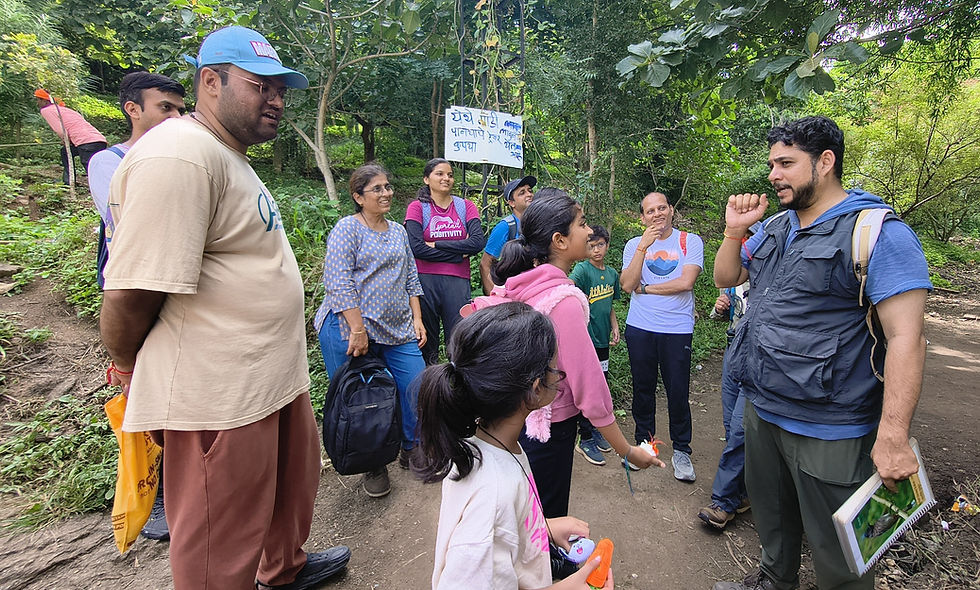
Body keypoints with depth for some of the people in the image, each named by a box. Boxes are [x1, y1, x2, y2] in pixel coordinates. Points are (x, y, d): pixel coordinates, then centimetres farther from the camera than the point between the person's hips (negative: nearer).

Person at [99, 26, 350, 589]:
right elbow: (130, 297, -22)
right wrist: (132, 374, -4)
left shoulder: (231, 156, 14)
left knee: (294, 484, 29)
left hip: (275, 375, 10)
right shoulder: (179, 156, -20)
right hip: (219, 396, -10)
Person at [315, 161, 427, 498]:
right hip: (350, 330, -5)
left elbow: (410, 279, 18)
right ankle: (373, 467, 24)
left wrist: (417, 319, 8)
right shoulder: (347, 229, -4)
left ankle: (411, 451, 26)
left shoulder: (398, 232, 17)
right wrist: (358, 329, -19)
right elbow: (339, 282, -14)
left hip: (398, 331, 6)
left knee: (417, 389, 2)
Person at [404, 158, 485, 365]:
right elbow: (416, 248, -11)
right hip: (425, 280, -1)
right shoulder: (417, 207, 4)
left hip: (458, 281, 1)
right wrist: (459, 255, -8)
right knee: (426, 341, 8)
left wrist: (437, 244, -9)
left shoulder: (466, 206, 10)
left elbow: (478, 242, -6)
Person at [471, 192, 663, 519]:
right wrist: (627, 449, -14)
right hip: (550, 427, -7)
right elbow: (589, 384, -25)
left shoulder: (518, 285, -4)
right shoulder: (565, 299, -27)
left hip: (519, 417, 8)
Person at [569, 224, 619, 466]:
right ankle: (585, 439, 15)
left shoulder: (612, 273, 10)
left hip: (602, 338, 7)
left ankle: (595, 430, 35)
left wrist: (615, 327, 7)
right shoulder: (582, 269, -11)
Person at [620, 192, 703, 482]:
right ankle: (643, 442, 31)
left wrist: (646, 288, -7)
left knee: (678, 392, 4)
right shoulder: (634, 245, 5)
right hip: (639, 328, 2)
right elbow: (627, 285, -9)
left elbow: (686, 282, -14)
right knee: (643, 388, 13)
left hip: (677, 330, -2)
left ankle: (681, 449, 24)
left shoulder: (690, 242, 0)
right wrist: (643, 247, -16)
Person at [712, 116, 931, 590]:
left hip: (826, 431, -6)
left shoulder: (878, 232, -15)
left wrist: (892, 437, -23)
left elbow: (905, 338, -19)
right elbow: (726, 277, 17)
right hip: (761, 409, 7)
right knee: (771, 515, 27)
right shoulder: (775, 227, 7)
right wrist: (734, 231, -2)